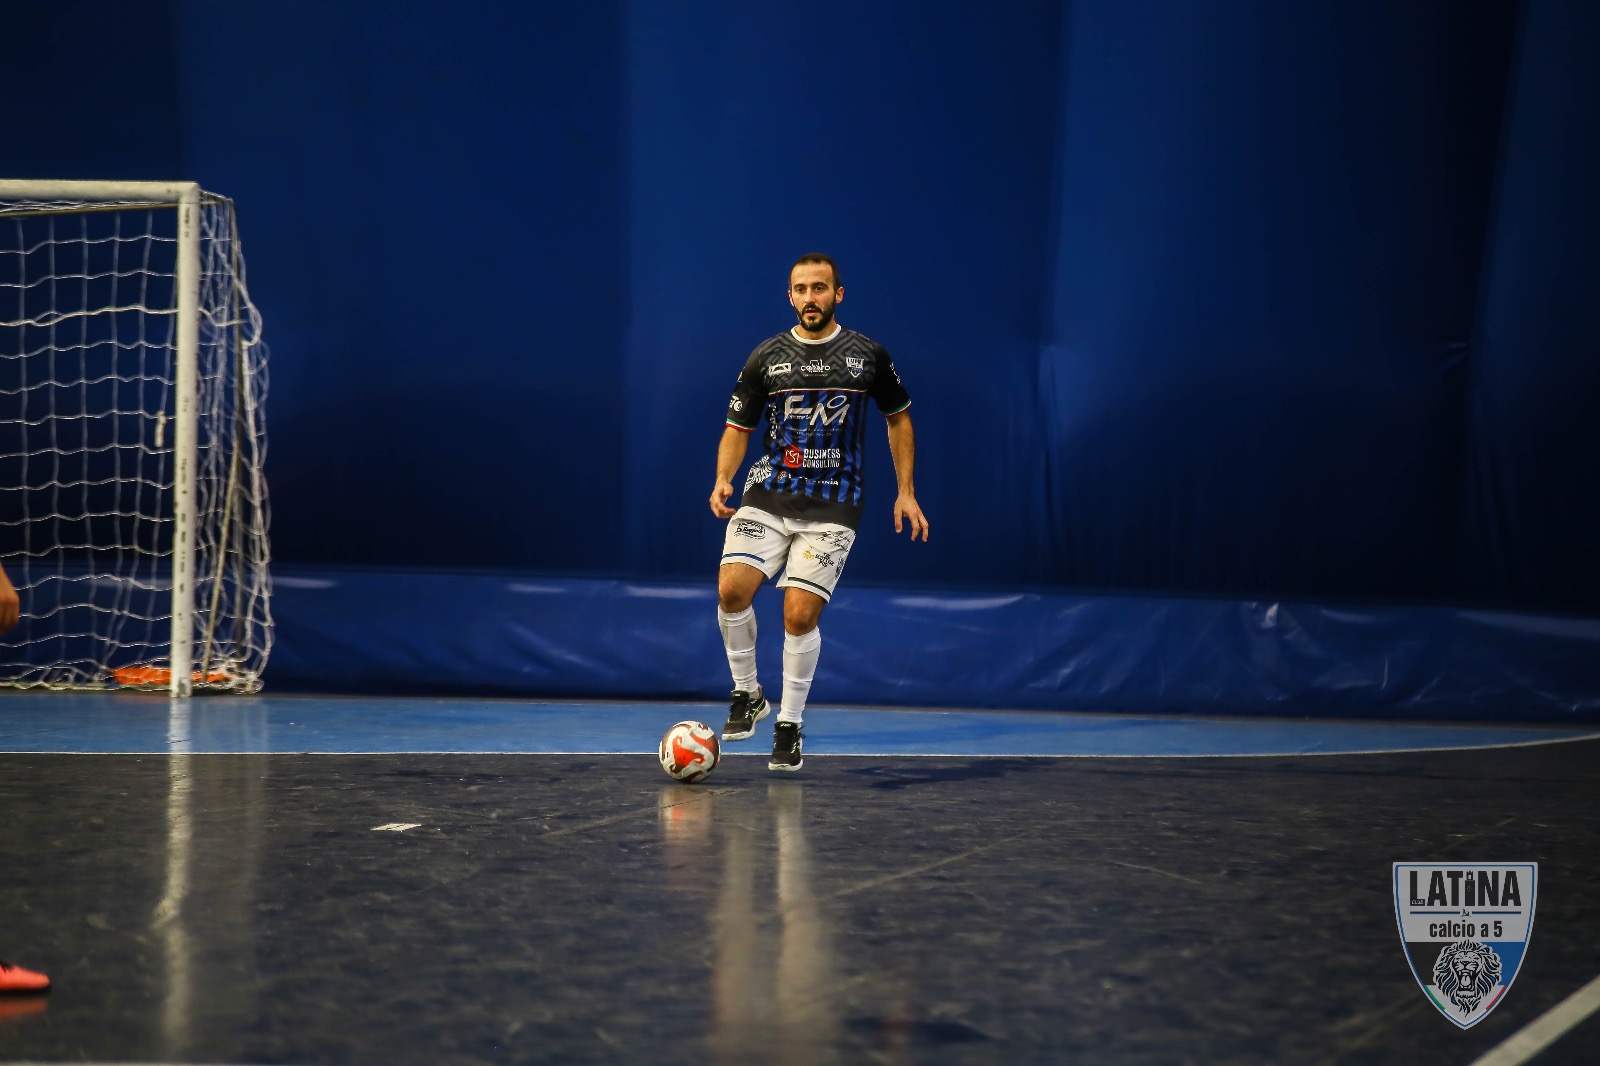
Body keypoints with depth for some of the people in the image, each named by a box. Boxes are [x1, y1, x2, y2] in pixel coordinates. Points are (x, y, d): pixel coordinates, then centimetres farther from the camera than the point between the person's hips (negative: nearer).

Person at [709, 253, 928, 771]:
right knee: (732, 589, -19)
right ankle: (747, 694, 5)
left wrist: (906, 492, 11)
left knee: (800, 613, -11)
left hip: (831, 507, -1)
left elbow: (898, 417, 16)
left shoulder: (868, 355, 4)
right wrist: (722, 480, -7)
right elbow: (738, 427, 11)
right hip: (767, 495, 1)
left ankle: (790, 725, 7)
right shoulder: (766, 358, 5)